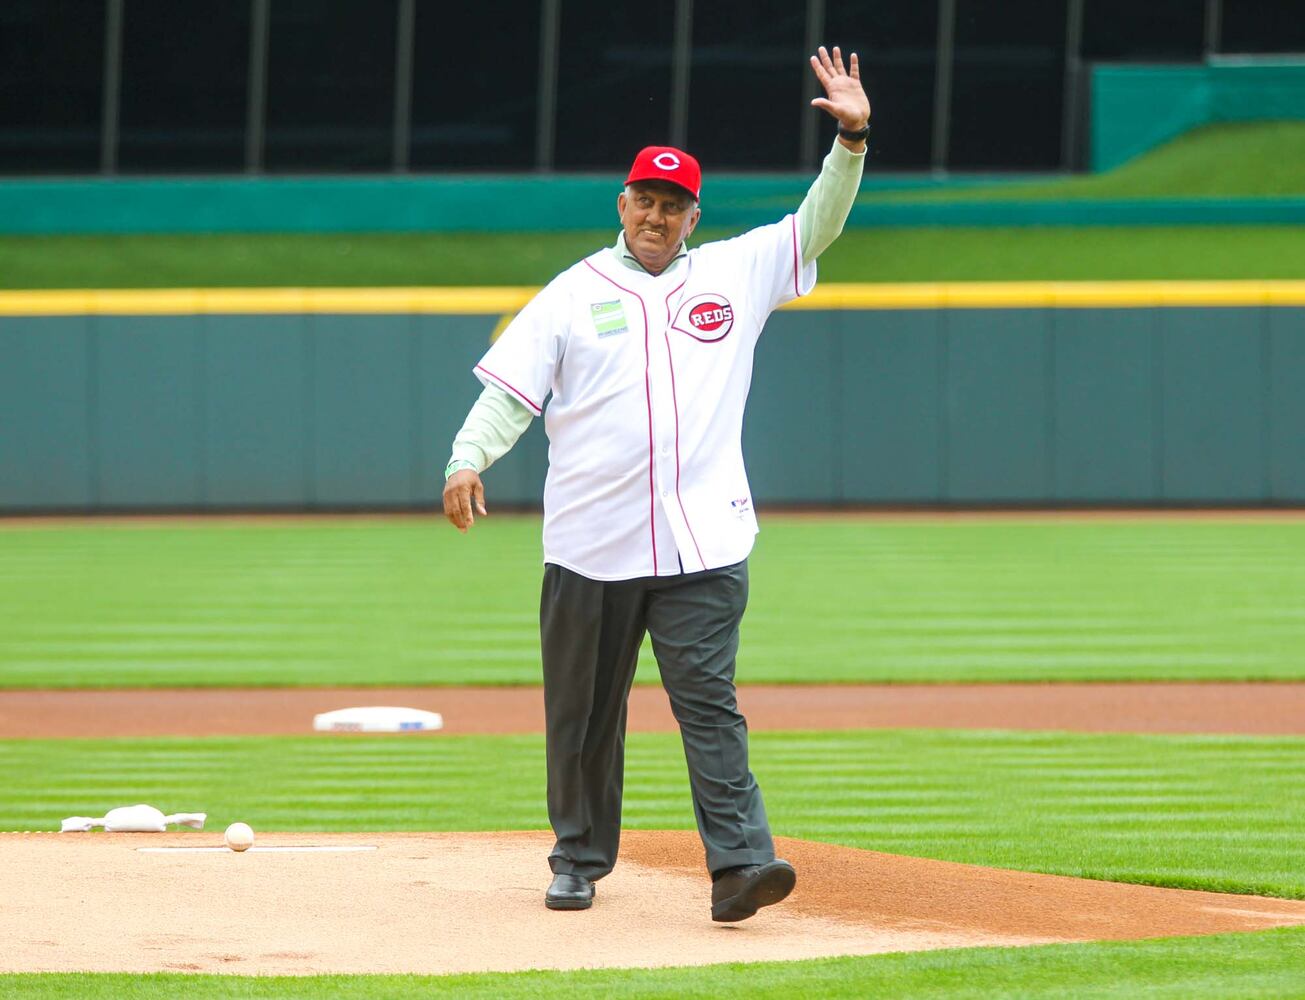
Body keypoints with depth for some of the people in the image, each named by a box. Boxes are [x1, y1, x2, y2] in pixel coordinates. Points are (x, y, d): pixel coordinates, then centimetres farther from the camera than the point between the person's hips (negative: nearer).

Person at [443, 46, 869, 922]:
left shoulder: (737, 273, 11)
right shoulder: (573, 294, 8)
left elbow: (818, 224, 7)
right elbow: (510, 391, 1)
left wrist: (852, 141, -8)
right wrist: (468, 461, -17)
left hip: (703, 546, -1)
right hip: (589, 547, 1)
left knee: (709, 703, -10)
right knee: (584, 711, 8)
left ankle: (740, 863, -18)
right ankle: (580, 860, 22)